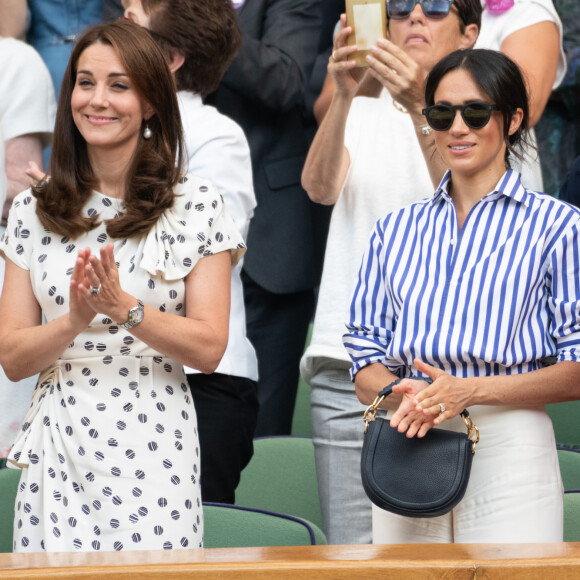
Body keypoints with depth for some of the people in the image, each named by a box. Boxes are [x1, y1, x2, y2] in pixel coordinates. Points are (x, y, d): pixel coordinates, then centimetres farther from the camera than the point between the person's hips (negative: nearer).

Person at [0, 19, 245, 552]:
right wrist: (74, 321, -15)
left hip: (154, 453, -2)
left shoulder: (196, 205, 0)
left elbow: (209, 349, -4)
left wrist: (124, 308, -18)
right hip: (57, 457, 2)